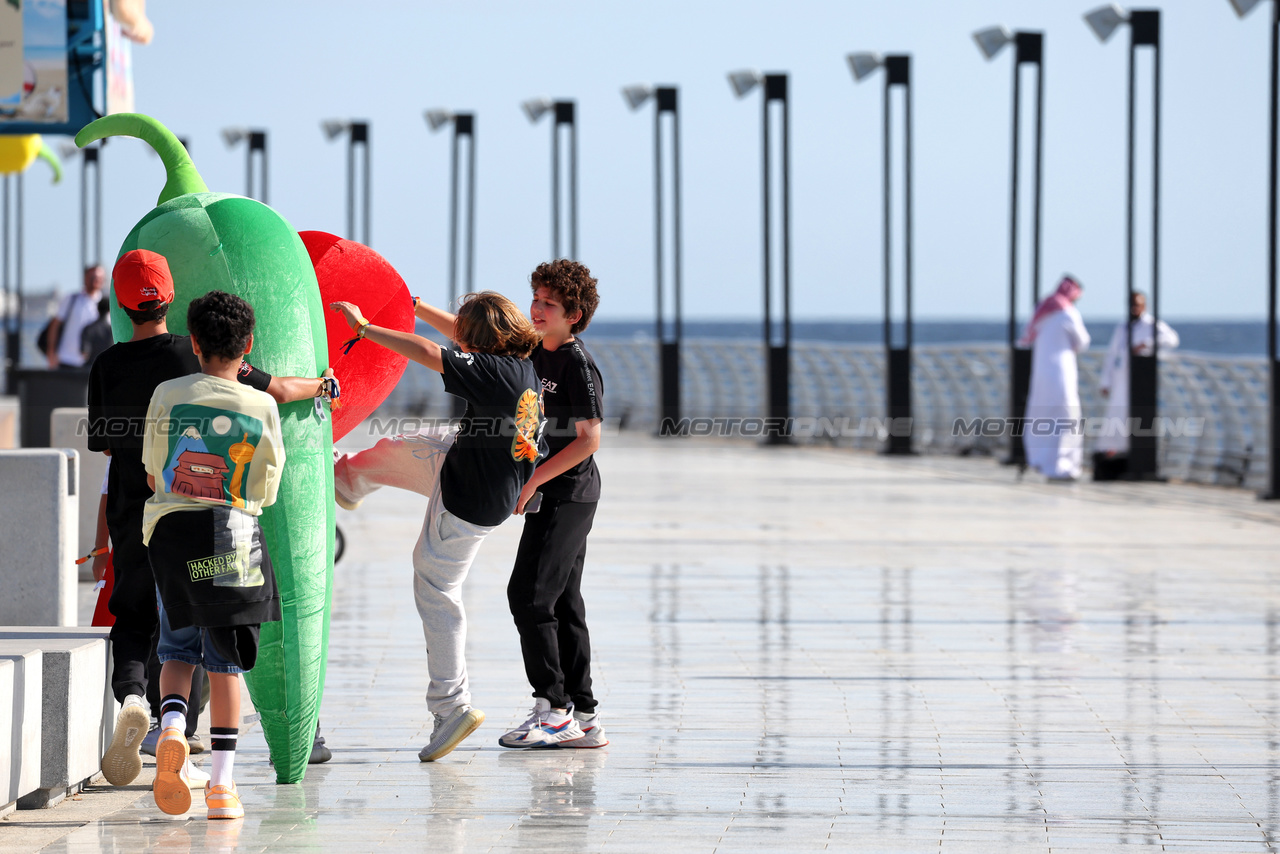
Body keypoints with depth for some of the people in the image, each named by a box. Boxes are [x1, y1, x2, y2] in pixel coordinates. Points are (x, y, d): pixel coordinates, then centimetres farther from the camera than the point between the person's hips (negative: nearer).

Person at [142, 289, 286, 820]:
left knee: (178, 647, 16)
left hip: (171, 533, 1)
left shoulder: (167, 396, -3)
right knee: (225, 661, 7)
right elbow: (266, 491, 2)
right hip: (235, 537, -1)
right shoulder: (261, 407, -4)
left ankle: (172, 725, -14)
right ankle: (222, 782, 3)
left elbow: (152, 475, 7)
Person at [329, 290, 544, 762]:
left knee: (436, 592, 2)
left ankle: (453, 706, 7)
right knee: (394, 452, 29)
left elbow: (427, 352, -33)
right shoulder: (520, 364, -3)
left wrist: (364, 327, -23)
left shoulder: (496, 371, -29)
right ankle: (347, 479, 64)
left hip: (467, 503, -9)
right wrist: (410, 304, 20)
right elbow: (459, 333, 13)